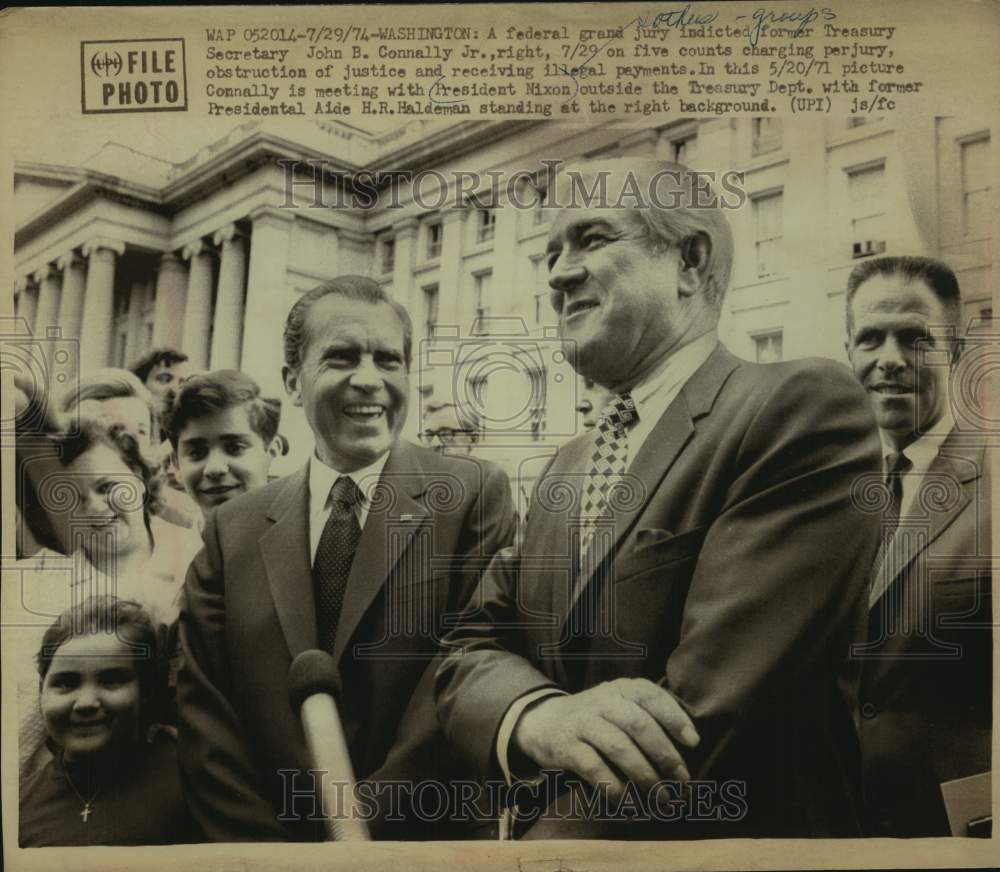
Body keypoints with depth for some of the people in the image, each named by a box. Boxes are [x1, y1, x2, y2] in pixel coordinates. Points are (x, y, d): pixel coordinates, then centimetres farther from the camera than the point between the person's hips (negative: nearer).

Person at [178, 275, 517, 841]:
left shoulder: (476, 495, -8)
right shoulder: (233, 530, 2)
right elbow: (205, 709, 1)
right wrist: (264, 839, -9)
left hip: (427, 839, -1)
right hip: (267, 833, 2)